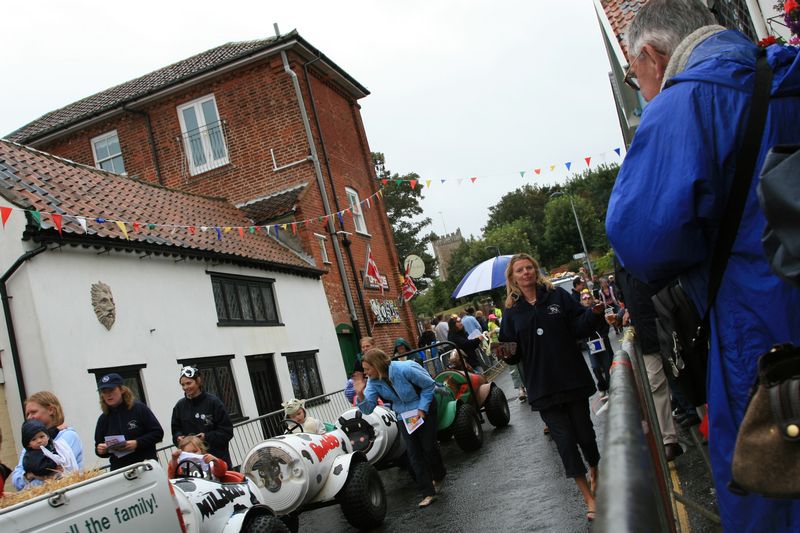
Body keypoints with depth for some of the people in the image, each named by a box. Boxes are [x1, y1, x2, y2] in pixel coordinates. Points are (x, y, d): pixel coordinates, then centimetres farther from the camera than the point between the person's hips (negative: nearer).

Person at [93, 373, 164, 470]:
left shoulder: (139, 408, -5)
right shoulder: (103, 419, 7)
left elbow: (158, 433, -5)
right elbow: (99, 445, 16)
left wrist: (137, 443, -18)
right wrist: (99, 450, -7)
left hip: (146, 465, -3)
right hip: (119, 469, 3)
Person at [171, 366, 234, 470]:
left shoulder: (213, 402, -6)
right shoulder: (180, 406, 8)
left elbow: (227, 431, -7)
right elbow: (176, 430, 15)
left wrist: (207, 437, -19)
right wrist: (179, 437, -6)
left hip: (217, 457, -3)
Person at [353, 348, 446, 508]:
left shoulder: (404, 369, -31)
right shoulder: (373, 382, -16)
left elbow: (429, 384, -18)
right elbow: (368, 408, -18)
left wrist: (422, 408, -20)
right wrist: (360, 395, -37)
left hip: (423, 409, -4)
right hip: (403, 415, 4)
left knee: (429, 446, 0)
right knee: (413, 453, -3)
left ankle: (439, 476, 31)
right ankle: (428, 492, 1)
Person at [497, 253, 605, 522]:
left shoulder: (557, 296, 3)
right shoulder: (512, 311, 6)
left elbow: (579, 327, -1)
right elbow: (514, 350, 5)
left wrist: (594, 313, -19)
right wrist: (506, 353, -16)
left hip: (572, 378, 0)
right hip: (542, 386, 0)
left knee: (583, 431, 9)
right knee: (564, 438, -1)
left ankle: (595, 474, 39)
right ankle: (589, 498, 8)